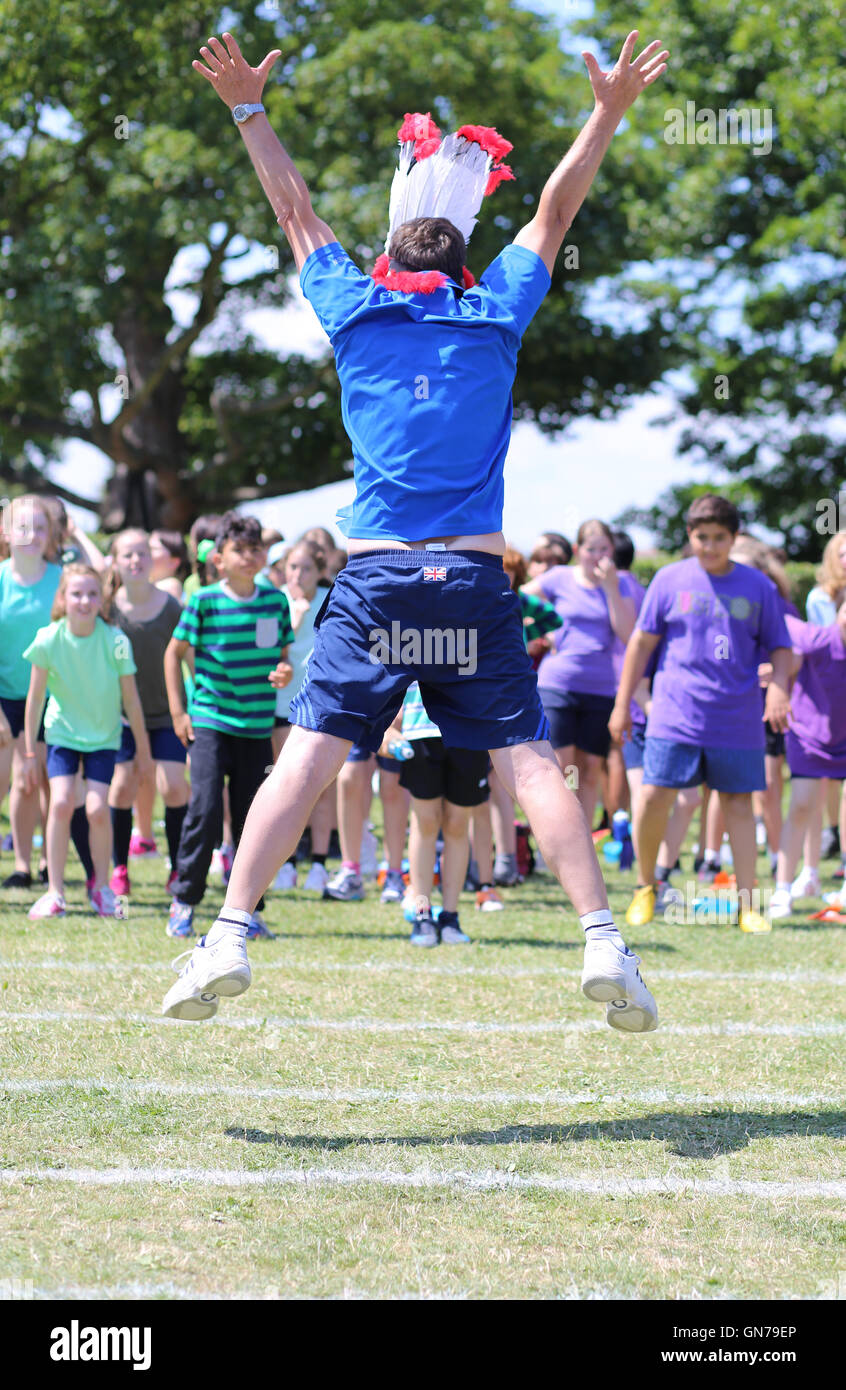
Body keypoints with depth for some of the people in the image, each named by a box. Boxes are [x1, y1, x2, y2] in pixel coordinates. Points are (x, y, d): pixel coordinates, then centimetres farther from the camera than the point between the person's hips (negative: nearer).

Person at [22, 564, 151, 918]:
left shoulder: (115, 642, -18)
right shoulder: (48, 640, -16)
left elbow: (130, 699, -7)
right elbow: (35, 698, -6)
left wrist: (142, 748, 2)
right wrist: (29, 752, -2)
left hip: (103, 735, 0)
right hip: (62, 731, 0)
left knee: (97, 808, -13)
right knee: (61, 802, -15)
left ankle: (101, 884, 11)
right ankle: (55, 892, -5)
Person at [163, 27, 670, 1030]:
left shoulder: (354, 311, 10)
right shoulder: (495, 316, 10)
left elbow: (294, 208, 20)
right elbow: (556, 210, 20)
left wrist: (248, 110, 29)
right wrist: (609, 113, 27)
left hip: (374, 577, 0)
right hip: (475, 580, 0)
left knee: (307, 758, -5)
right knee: (528, 763, -1)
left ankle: (230, 936, -14)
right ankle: (602, 940, -9)